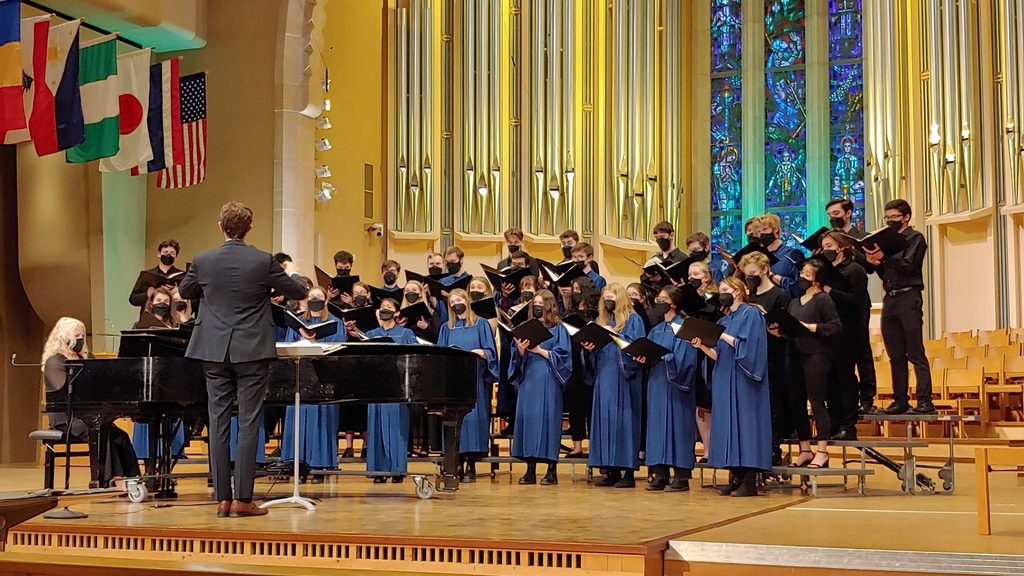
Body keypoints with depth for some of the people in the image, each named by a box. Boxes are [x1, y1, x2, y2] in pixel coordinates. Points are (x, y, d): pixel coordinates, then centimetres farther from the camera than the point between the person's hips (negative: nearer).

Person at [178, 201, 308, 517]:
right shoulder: (263, 261, -9)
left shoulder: (203, 261, -3)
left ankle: (222, 498, 8)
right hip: (252, 351, -2)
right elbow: (299, 293, 2)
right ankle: (242, 499, -1)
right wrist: (276, 285, 23)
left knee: (218, 424, 7)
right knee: (248, 424, 1)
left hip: (215, 352, 2)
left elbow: (185, 291, 16)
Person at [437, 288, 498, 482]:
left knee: (472, 416, -9)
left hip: (474, 378, -3)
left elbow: (490, 351, 1)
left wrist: (480, 352, -19)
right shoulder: (446, 328, 18)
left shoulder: (481, 324, 8)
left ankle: (471, 467, -7)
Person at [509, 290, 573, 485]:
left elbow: (562, 355, -4)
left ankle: (552, 470, -2)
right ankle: (530, 470, 4)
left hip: (548, 381, -4)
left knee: (547, 418, -8)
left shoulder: (558, 329, 4)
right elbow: (519, 358, 14)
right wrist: (521, 350, -7)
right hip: (529, 380, 4)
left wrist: (540, 350, -11)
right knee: (527, 418, -1)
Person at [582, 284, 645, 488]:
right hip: (604, 377, 6)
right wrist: (590, 348, -1)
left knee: (623, 420, -8)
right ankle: (612, 472, 7)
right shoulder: (601, 321, 19)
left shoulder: (632, 319, 1)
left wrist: (614, 334, -16)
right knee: (605, 420, 3)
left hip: (623, 379, -6)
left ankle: (628, 472, -6)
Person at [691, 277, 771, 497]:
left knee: (745, 423, -10)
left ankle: (749, 481, -10)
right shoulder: (724, 321, 19)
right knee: (729, 426, 4)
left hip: (743, 380, -8)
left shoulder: (751, 314, -3)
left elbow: (747, 345, -14)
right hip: (725, 380, 8)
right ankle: (736, 478, 6)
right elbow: (718, 356, 14)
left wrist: (723, 336, -14)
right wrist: (702, 346, -1)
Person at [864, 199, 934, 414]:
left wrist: (883, 258, -15)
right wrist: (876, 263, -2)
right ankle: (900, 400, 11)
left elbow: (908, 266, -12)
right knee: (896, 355, 7)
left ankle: (925, 401, -11)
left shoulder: (915, 238, 1)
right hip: (889, 299, 7)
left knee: (916, 353, -9)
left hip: (908, 297, -7)